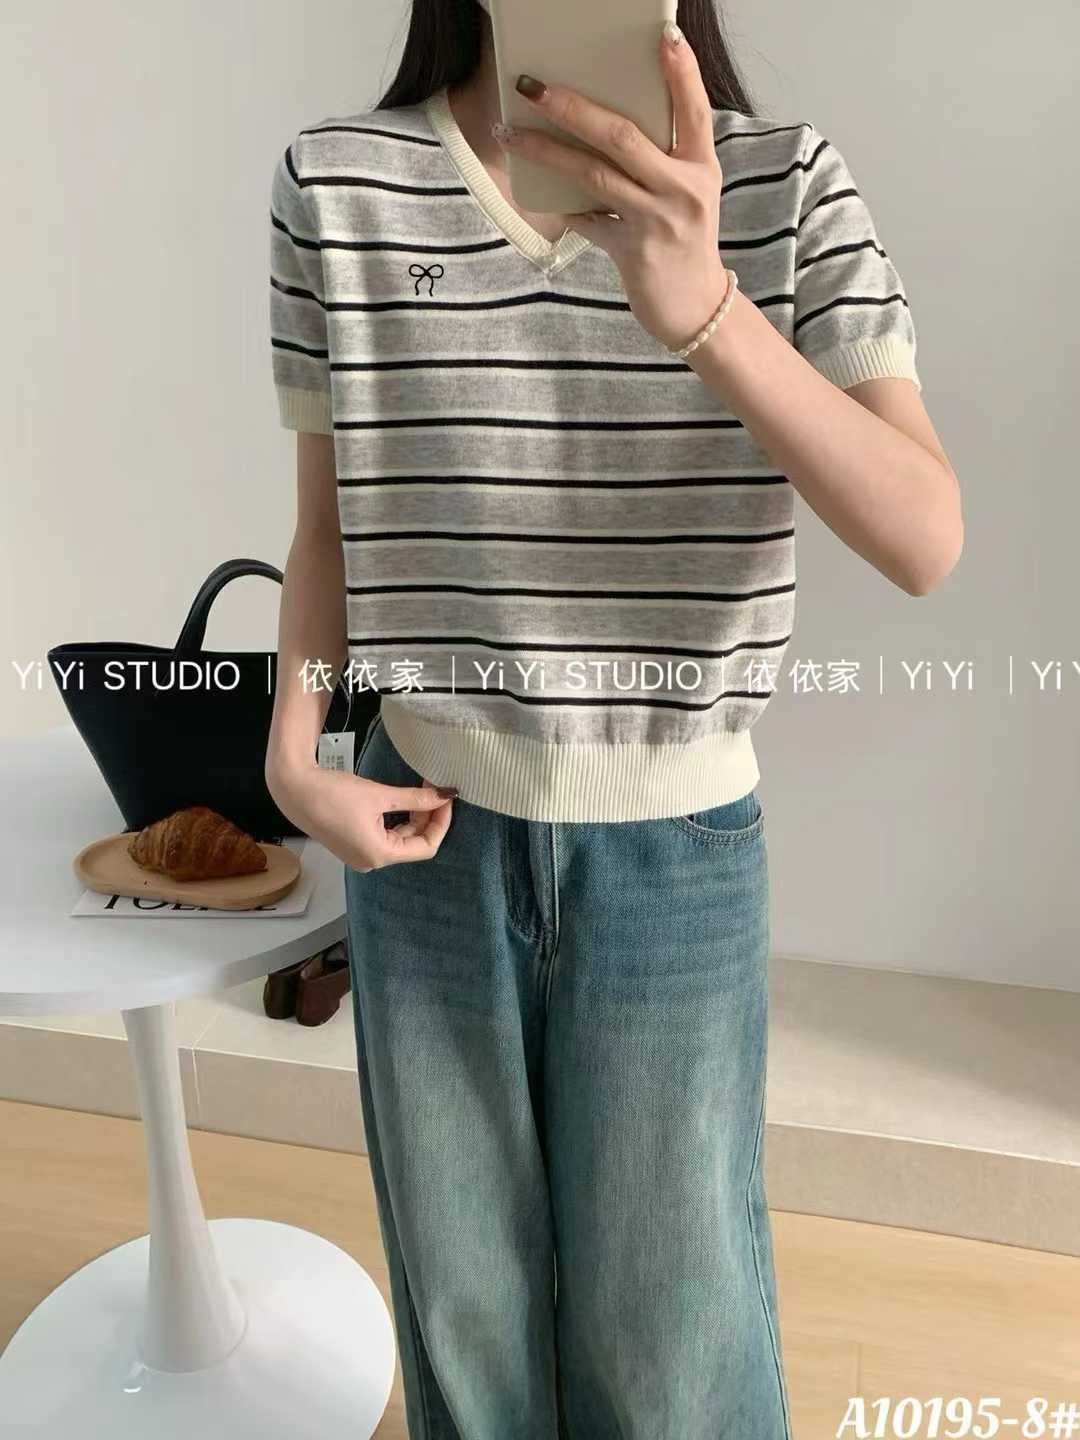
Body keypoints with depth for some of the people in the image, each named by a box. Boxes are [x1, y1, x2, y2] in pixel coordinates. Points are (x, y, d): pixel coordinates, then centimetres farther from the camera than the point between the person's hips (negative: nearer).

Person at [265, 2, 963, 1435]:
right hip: (429, 829, 2)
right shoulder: (338, 183, -3)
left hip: (677, 850, -1)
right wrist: (293, 753, -7)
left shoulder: (787, 186, -7)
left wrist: (700, 306, -33)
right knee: (462, 1305, 21)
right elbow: (331, 519, 5)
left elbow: (927, 540, -18)